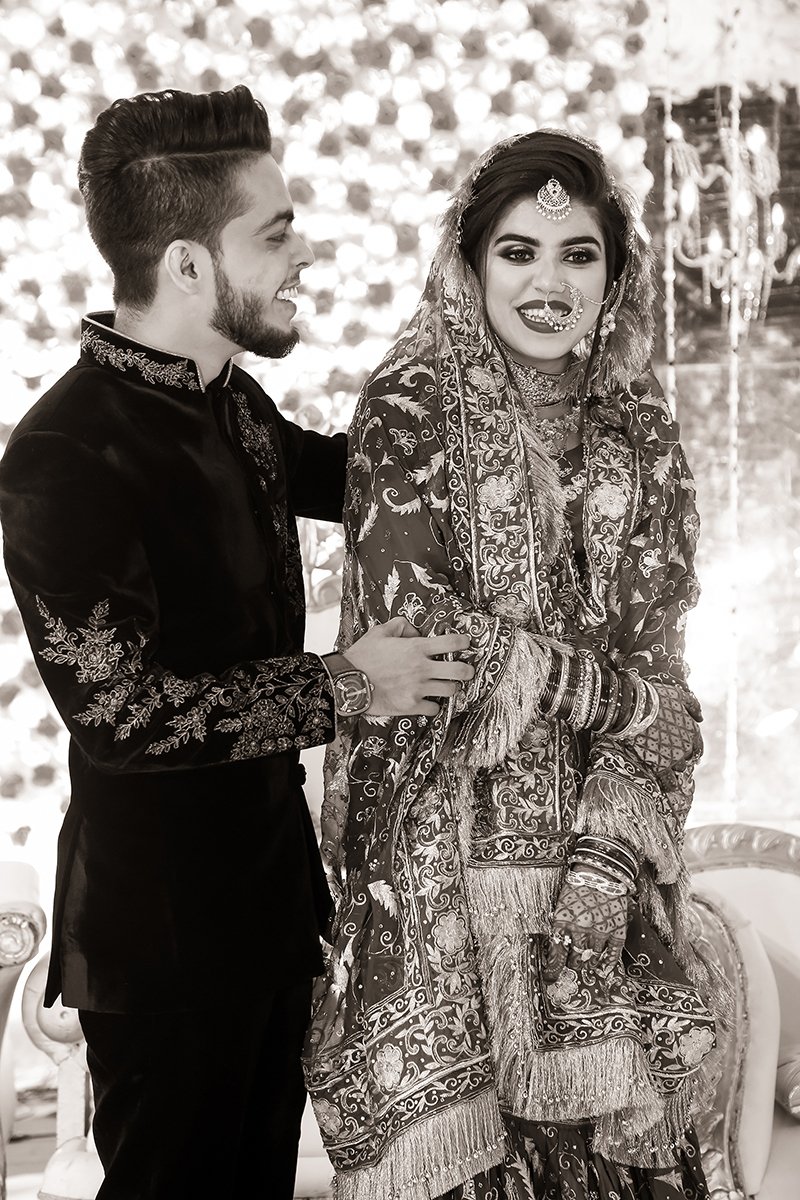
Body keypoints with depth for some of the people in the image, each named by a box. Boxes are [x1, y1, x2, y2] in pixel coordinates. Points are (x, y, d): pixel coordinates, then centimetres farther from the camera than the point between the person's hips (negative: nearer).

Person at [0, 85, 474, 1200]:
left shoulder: (232, 401, 3)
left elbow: (329, 471, 26)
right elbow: (124, 714, -28)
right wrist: (340, 685, -20)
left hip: (271, 875, 8)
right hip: (162, 929, -8)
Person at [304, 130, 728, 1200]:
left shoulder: (639, 432, 4)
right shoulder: (411, 405, -8)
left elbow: (659, 661, 2)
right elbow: (426, 632, -15)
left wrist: (613, 838, -12)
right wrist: (622, 694, -9)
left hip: (591, 824, 3)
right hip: (442, 836, -3)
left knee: (595, 1103, 8)